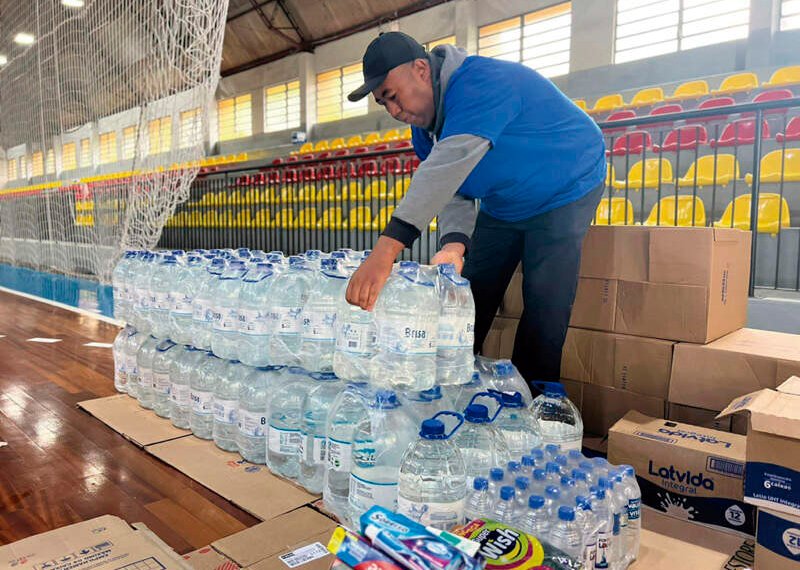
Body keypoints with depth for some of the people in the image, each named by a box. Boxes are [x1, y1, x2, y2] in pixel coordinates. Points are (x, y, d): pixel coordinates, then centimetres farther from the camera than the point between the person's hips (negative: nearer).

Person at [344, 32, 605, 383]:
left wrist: (385, 249, -56)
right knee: (469, 297, 7)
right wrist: (454, 244, -37)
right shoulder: (424, 126, -6)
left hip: (565, 193, -7)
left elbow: (450, 164, -48)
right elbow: (452, 191, -13)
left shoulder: (480, 83, -33)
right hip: (503, 206, 8)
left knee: (544, 308, -14)